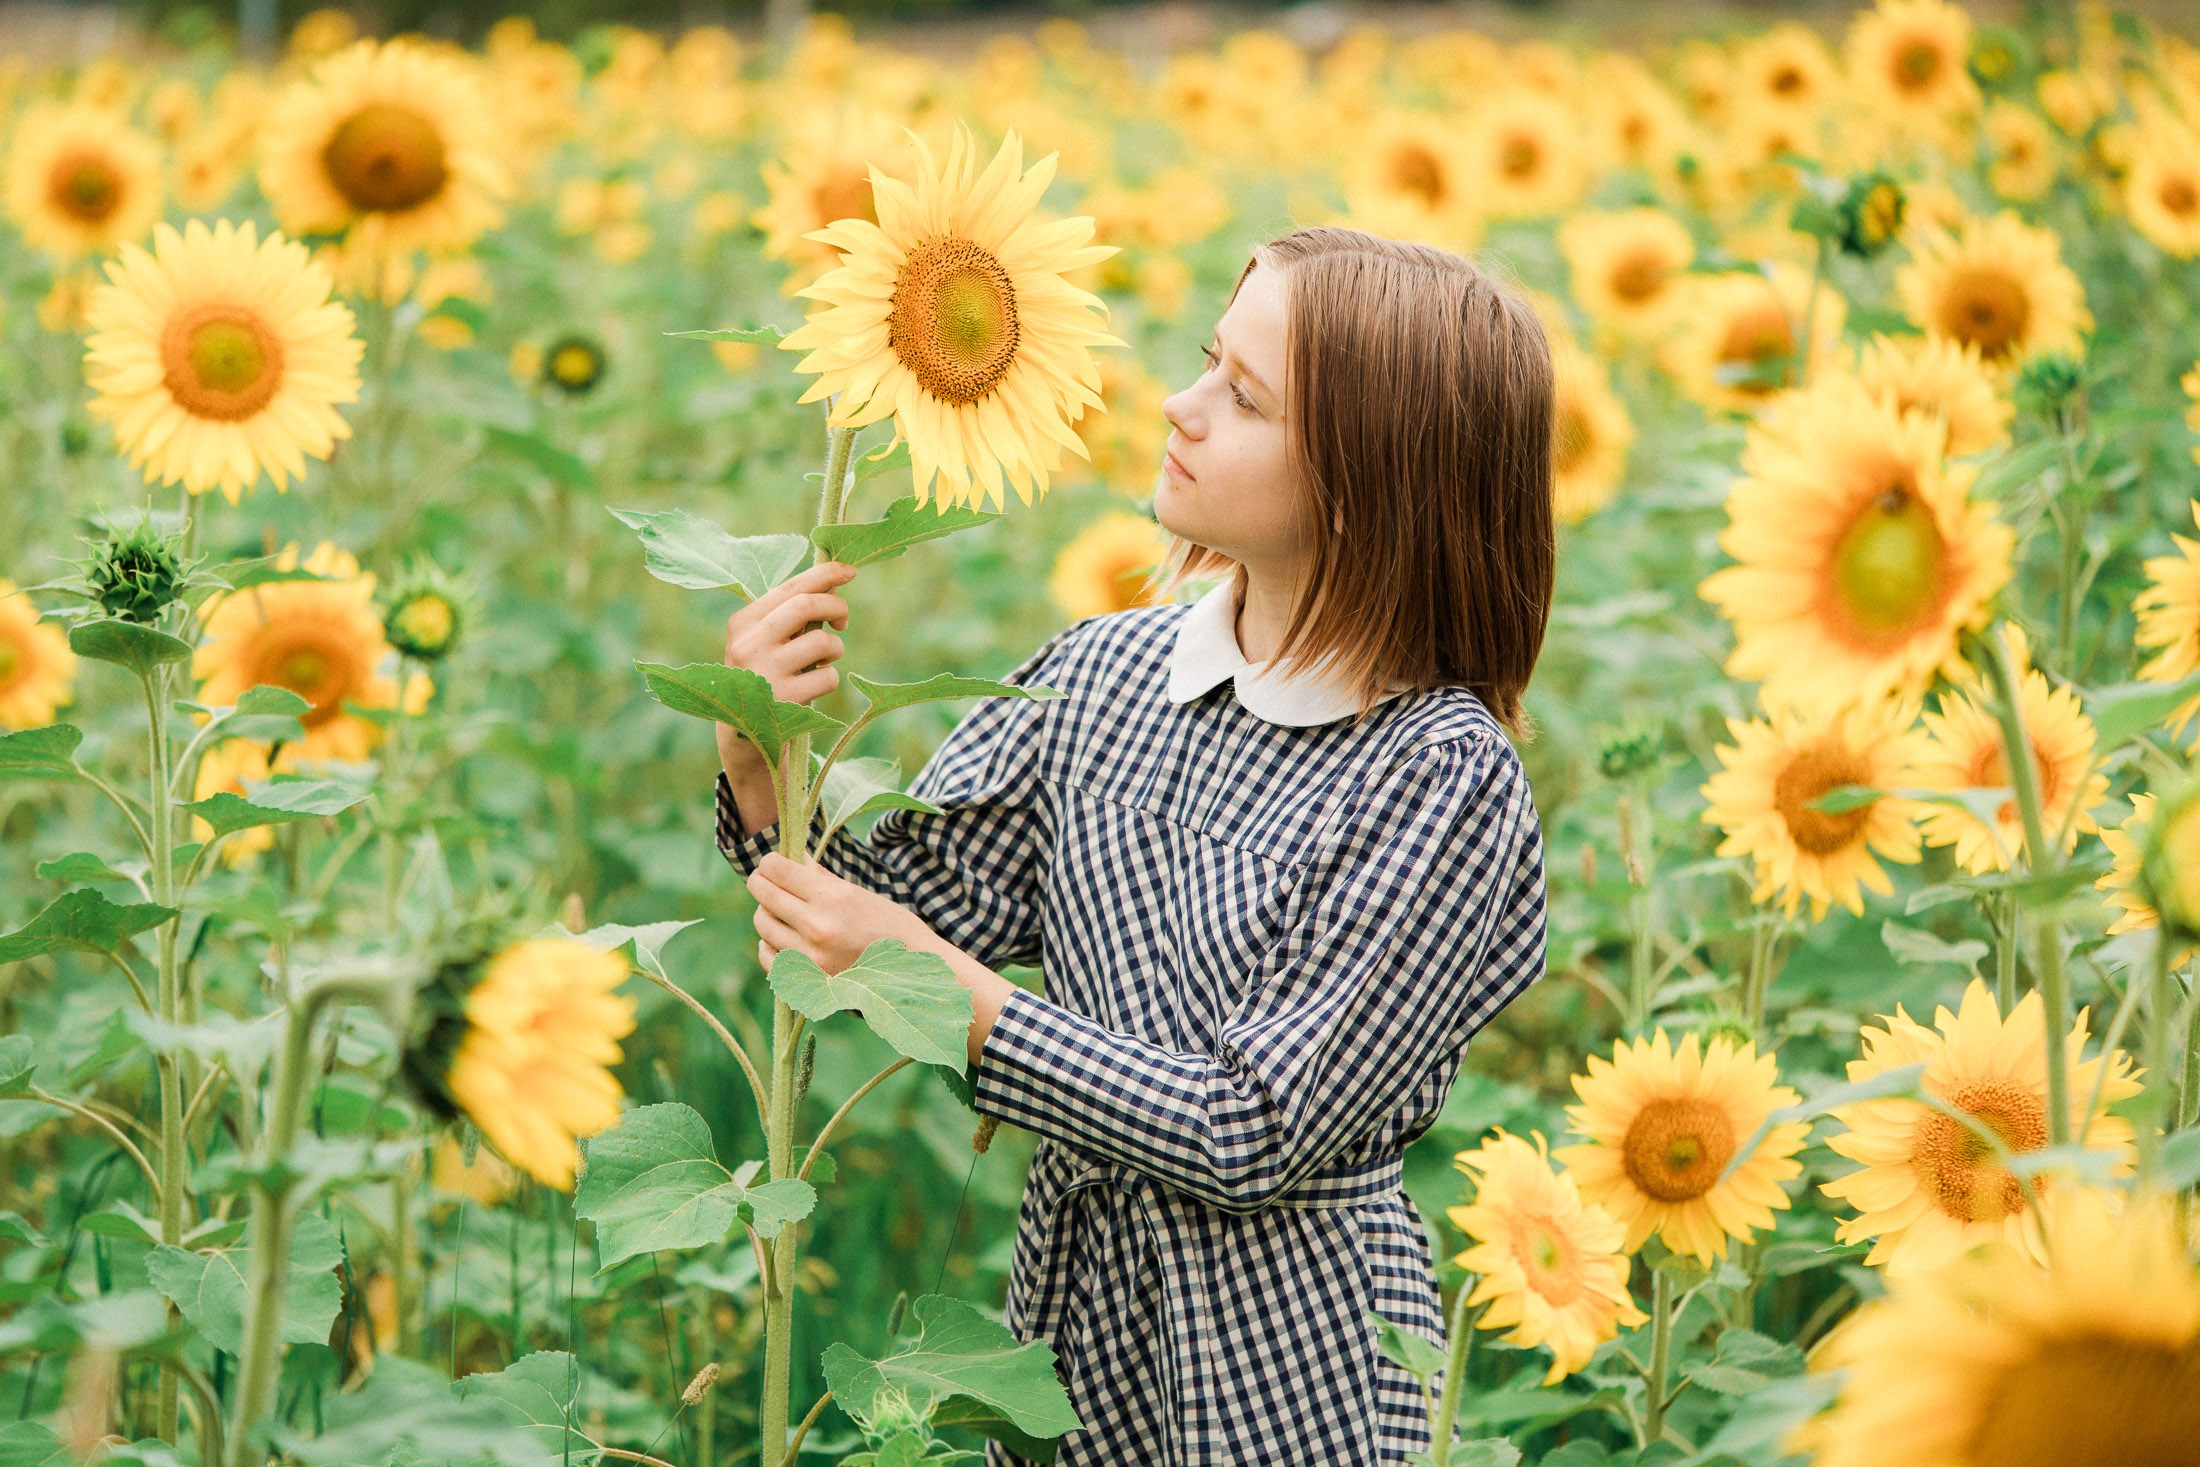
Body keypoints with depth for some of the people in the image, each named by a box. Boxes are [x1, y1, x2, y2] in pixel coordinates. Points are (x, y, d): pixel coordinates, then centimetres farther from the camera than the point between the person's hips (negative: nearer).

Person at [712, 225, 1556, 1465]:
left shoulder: (1449, 782, -19)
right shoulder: (1101, 675, -1)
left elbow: (1253, 1136, -21)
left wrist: (945, 988, -24)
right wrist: (766, 758, -19)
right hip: (1071, 1314, 5)